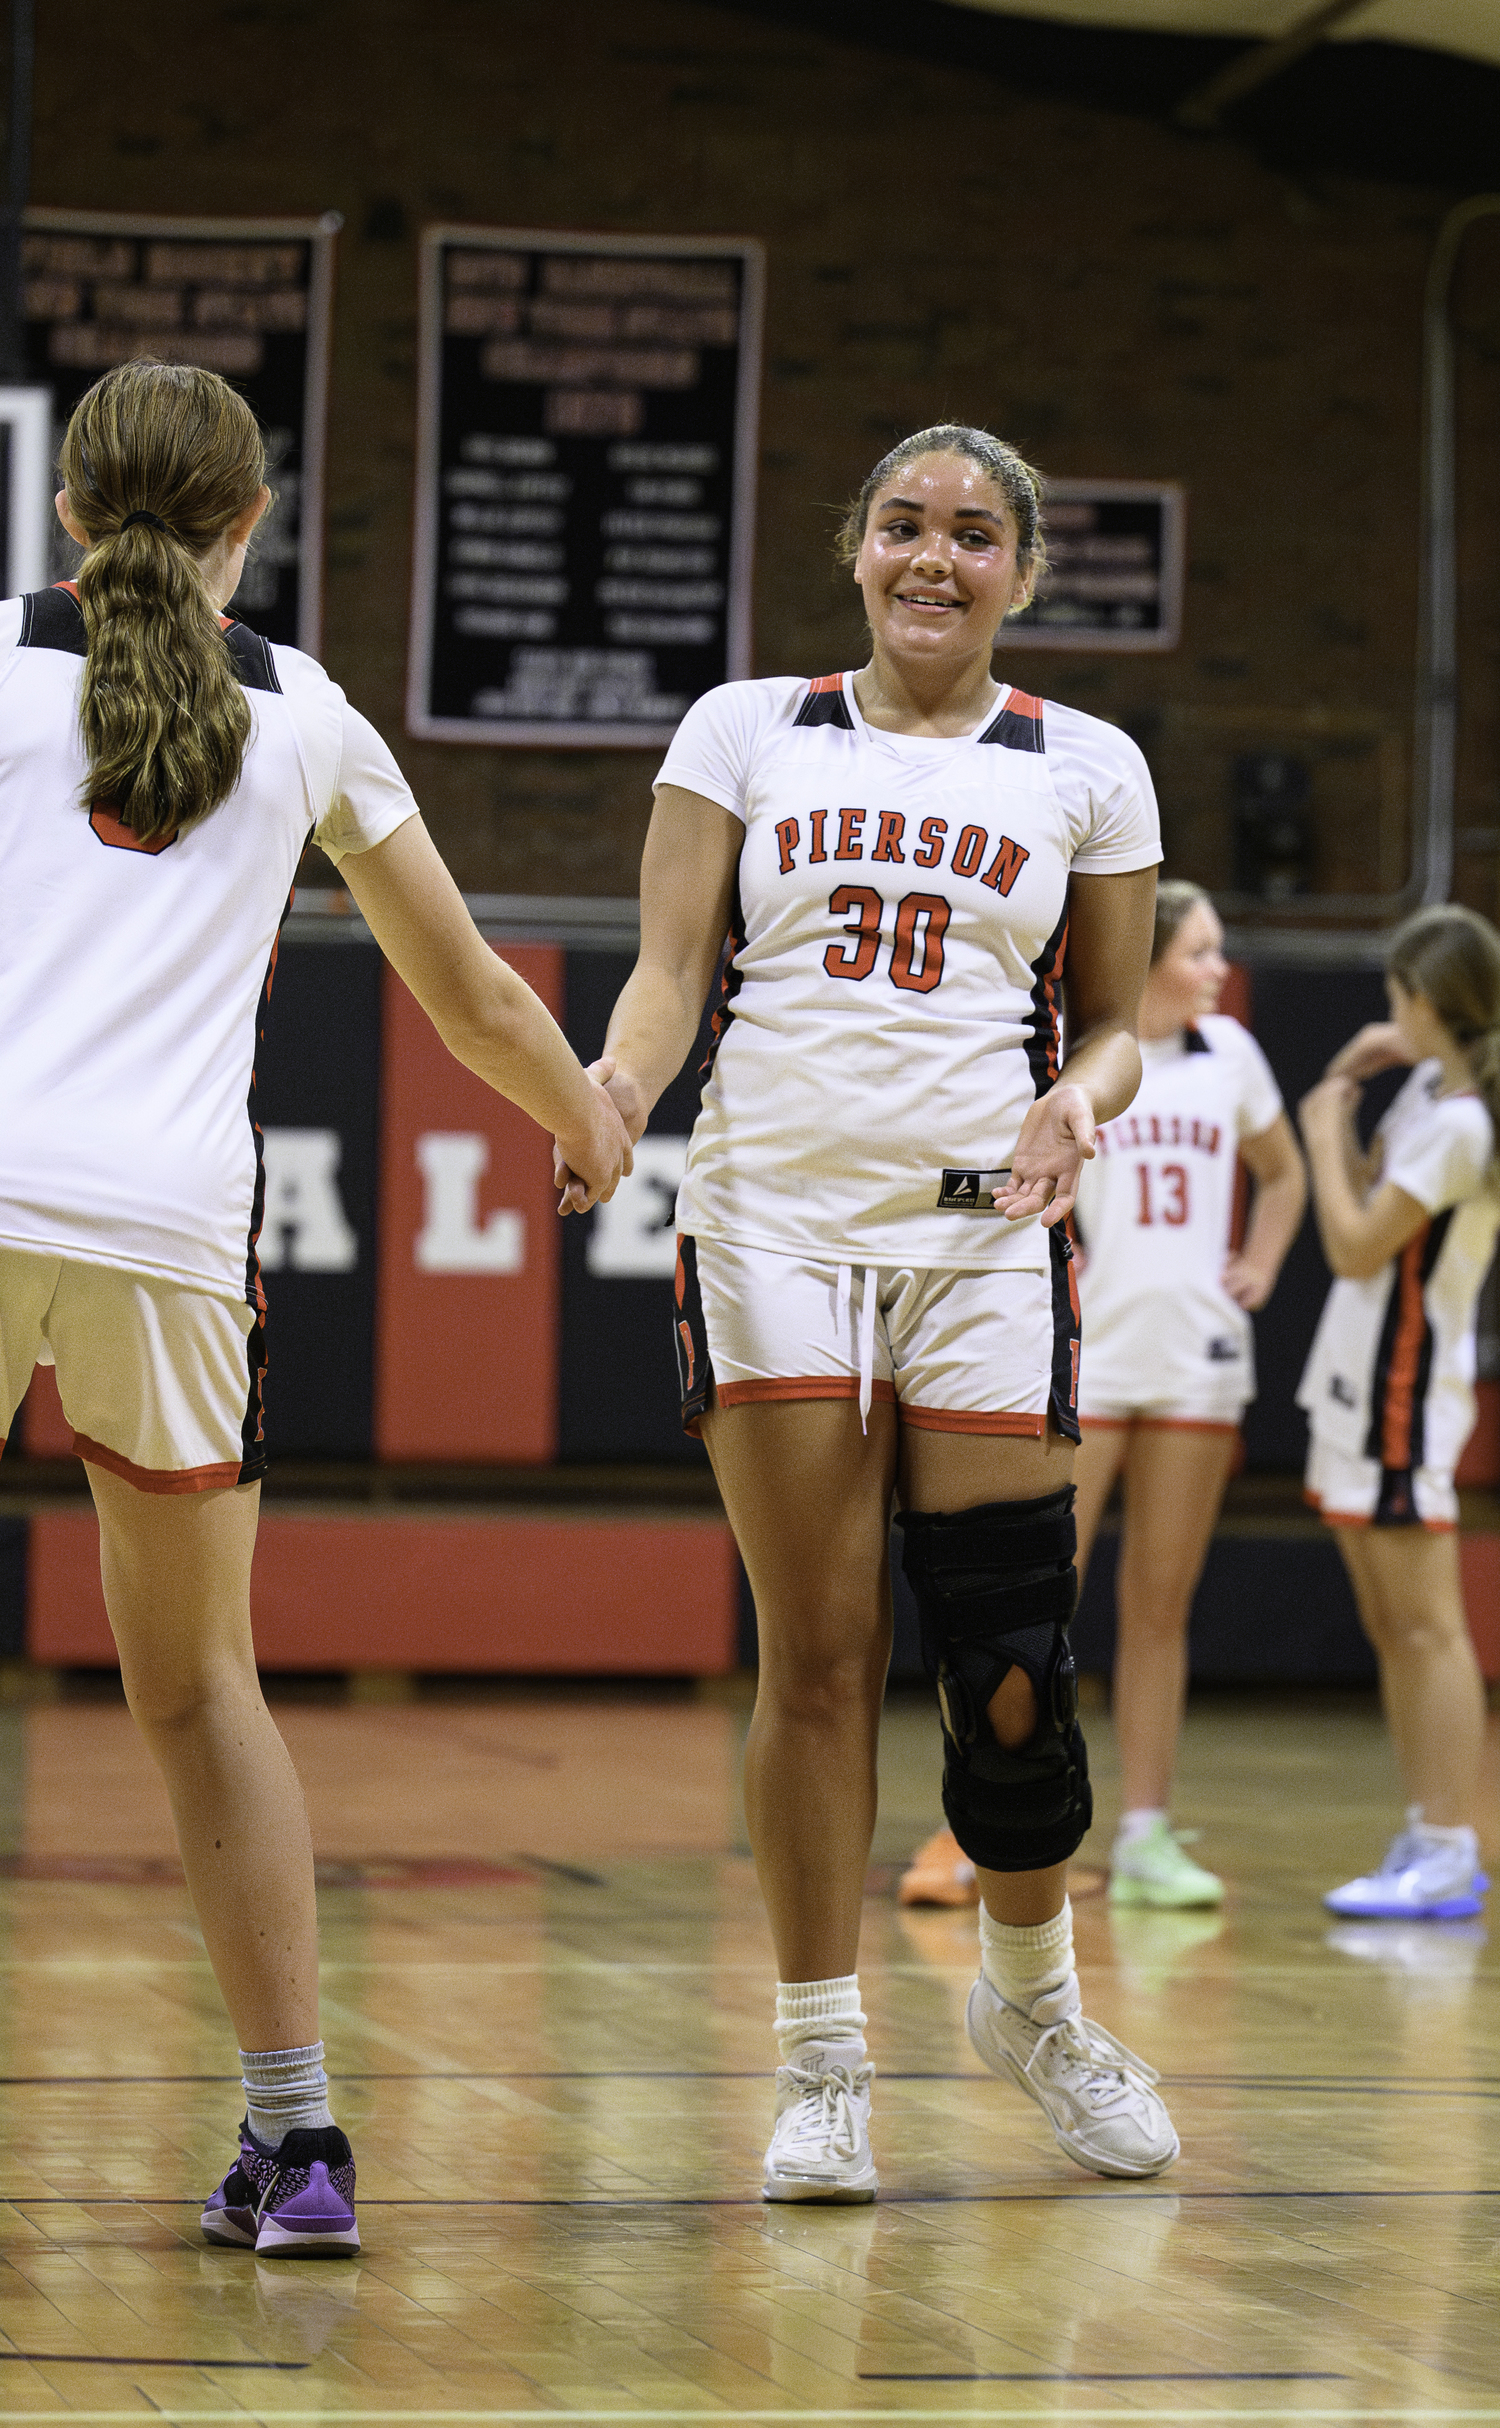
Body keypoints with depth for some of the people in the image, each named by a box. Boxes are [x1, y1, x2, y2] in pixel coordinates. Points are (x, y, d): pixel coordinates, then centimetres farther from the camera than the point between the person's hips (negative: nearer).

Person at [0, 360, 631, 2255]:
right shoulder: (306, 716, 18)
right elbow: (470, 996, 27)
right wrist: (589, 1120, 45)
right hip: (176, 1224, 2)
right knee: (199, 1685, 15)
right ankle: (293, 2133, 10)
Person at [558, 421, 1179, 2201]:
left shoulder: (1086, 769, 10)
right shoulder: (746, 731, 9)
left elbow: (1112, 1022, 14)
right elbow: (670, 968, 4)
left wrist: (1074, 1106, -9)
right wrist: (615, 1089, -17)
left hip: (984, 1239, 0)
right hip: (775, 1224, 0)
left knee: (1011, 1675, -4)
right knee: (816, 1656, -2)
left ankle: (1032, 2002, 22)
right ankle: (821, 2060, 8)